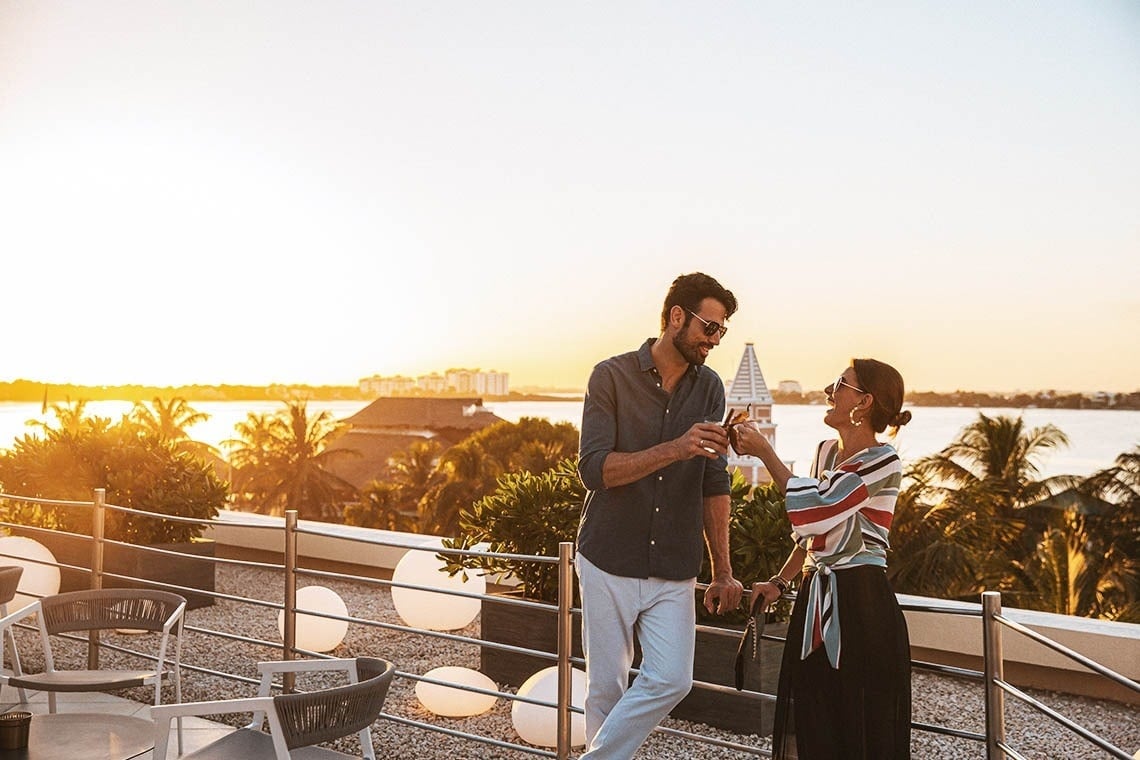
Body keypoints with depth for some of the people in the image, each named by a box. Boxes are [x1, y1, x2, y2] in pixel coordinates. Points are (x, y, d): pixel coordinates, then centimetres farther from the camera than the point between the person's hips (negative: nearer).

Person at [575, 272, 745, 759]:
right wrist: (675, 449, -27)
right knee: (606, 686, 7)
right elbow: (594, 469, -17)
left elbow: (714, 485, 8)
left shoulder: (709, 389, 6)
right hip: (609, 561, -3)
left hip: (675, 571, 3)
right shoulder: (612, 377, -7)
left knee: (671, 681, -6)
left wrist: (722, 571, 6)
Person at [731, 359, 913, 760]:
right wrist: (780, 582, 19)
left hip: (860, 603, -7)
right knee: (813, 728, 15)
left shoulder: (882, 462, -13)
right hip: (815, 596, 7)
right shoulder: (826, 451, 9)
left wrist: (764, 452, -14)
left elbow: (815, 508, -20)